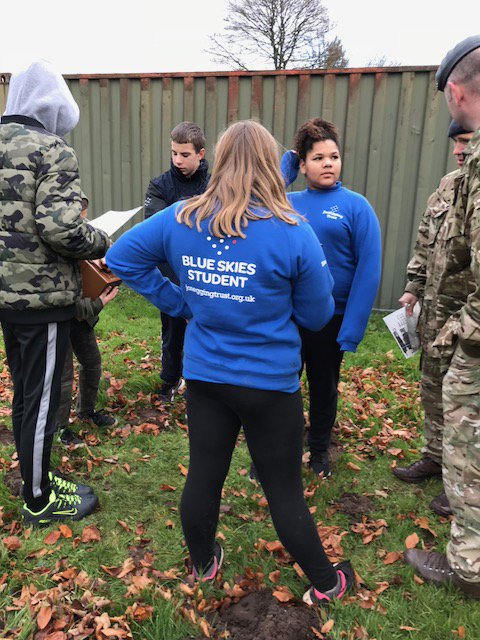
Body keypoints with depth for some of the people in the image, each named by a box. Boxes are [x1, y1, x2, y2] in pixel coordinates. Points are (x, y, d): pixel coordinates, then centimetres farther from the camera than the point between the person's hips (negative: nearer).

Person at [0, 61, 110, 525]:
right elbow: (60, 229, -23)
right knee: (42, 399, 5)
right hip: (43, 295, -8)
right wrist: (102, 243, -7)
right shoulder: (52, 151, -13)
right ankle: (39, 501, 22)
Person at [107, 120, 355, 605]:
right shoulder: (292, 233, -16)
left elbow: (121, 258, 5)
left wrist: (181, 304, 4)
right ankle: (325, 583, 33)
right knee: (284, 489, 12)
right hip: (269, 383, -3)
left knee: (203, 475, 19)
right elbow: (316, 316, -7)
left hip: (203, 375, 4)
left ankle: (202, 565, 42)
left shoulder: (180, 219, -5)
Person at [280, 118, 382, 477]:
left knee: (324, 388, 17)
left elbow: (369, 270, -12)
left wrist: (353, 329, -16)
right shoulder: (286, 204, 1)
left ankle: (319, 450, 40)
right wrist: (285, 165, -9)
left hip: (330, 319, -2)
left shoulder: (356, 206, -8)